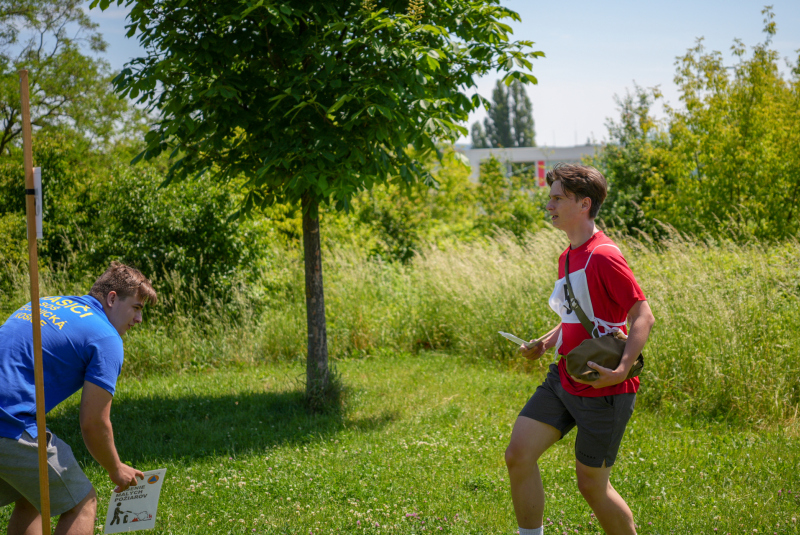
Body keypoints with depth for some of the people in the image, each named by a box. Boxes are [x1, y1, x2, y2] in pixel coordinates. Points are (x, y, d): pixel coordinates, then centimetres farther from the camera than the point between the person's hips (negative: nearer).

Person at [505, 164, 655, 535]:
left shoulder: (603, 257, -17)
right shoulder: (567, 257, 12)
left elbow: (643, 317, -20)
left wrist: (622, 369, -31)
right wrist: (544, 344, 9)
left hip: (602, 390, -8)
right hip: (563, 379, 8)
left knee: (591, 484, 2)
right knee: (518, 454, -3)